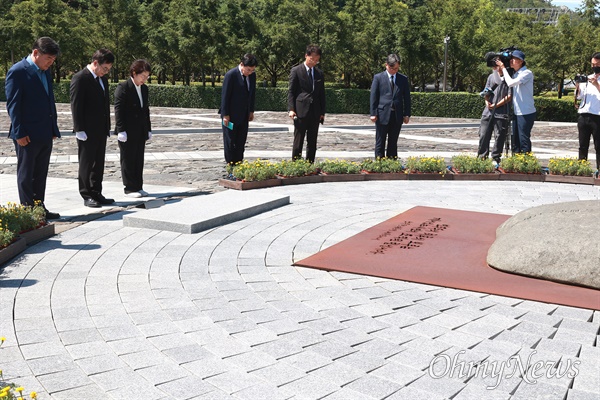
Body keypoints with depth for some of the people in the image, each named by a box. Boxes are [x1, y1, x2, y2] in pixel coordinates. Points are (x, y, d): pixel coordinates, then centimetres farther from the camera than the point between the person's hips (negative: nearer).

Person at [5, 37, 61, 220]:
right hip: (27, 134, -7)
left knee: (40, 175, 13)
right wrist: (19, 133, -17)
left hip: (45, 134, 7)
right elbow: (12, 104, -12)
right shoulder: (17, 71, -10)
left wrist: (54, 128, 13)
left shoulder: (46, 72, 13)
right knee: (26, 176, 3)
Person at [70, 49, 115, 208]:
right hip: (87, 132, -8)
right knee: (86, 164, 1)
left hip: (101, 130, 8)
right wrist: (79, 129, -18)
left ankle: (96, 193, 20)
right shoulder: (80, 78, -11)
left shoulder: (103, 79, 14)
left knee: (99, 164, 12)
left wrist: (107, 127, 17)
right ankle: (87, 196, 9)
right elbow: (76, 106, -14)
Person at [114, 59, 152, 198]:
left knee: (139, 160, 10)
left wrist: (148, 130, 15)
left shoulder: (144, 88, 13)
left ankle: (138, 187, 17)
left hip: (140, 132, 7)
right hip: (127, 132, -7)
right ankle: (130, 188, 8)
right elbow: (118, 110, -13)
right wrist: (121, 130, -17)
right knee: (128, 160, 2)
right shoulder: (123, 88, -9)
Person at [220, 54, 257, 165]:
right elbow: (225, 95, -14)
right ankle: (230, 165, 9)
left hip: (244, 115, 6)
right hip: (231, 115, -6)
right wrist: (225, 114, -15)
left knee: (241, 142, 9)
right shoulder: (231, 75, -15)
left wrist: (251, 111, 11)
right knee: (230, 141, 2)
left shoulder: (252, 75, 4)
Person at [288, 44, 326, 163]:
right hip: (301, 112, -5)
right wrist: (291, 109, -12)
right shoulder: (296, 71, 0)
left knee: (312, 143, 7)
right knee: (298, 141, -3)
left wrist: (322, 112, 9)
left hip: (315, 113, 5)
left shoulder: (319, 73, 14)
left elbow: (322, 94, 16)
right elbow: (291, 91, -2)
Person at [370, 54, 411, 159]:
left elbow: (407, 97, 10)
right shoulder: (378, 78, 2)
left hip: (397, 116, 3)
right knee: (380, 142, 1)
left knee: (393, 142, 8)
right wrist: (373, 113, -6)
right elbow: (373, 96, 0)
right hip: (382, 115, -2)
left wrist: (407, 114, 3)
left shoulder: (403, 79, 9)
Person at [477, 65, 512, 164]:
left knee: (499, 136, 0)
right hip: (488, 111, 5)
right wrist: (487, 101, -3)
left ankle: (496, 158, 8)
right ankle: (482, 158, 12)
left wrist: (496, 105, -10)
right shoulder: (491, 76, 15)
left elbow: (509, 96, -8)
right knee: (483, 135, 4)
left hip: (501, 112, -5)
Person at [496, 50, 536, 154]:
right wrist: (500, 70, 1)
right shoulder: (516, 74, 15)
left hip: (526, 113, -8)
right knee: (515, 141, 11)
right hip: (516, 113, 8)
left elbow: (511, 83, -22)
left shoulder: (527, 73, -10)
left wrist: (503, 68, -11)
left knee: (524, 140, -6)